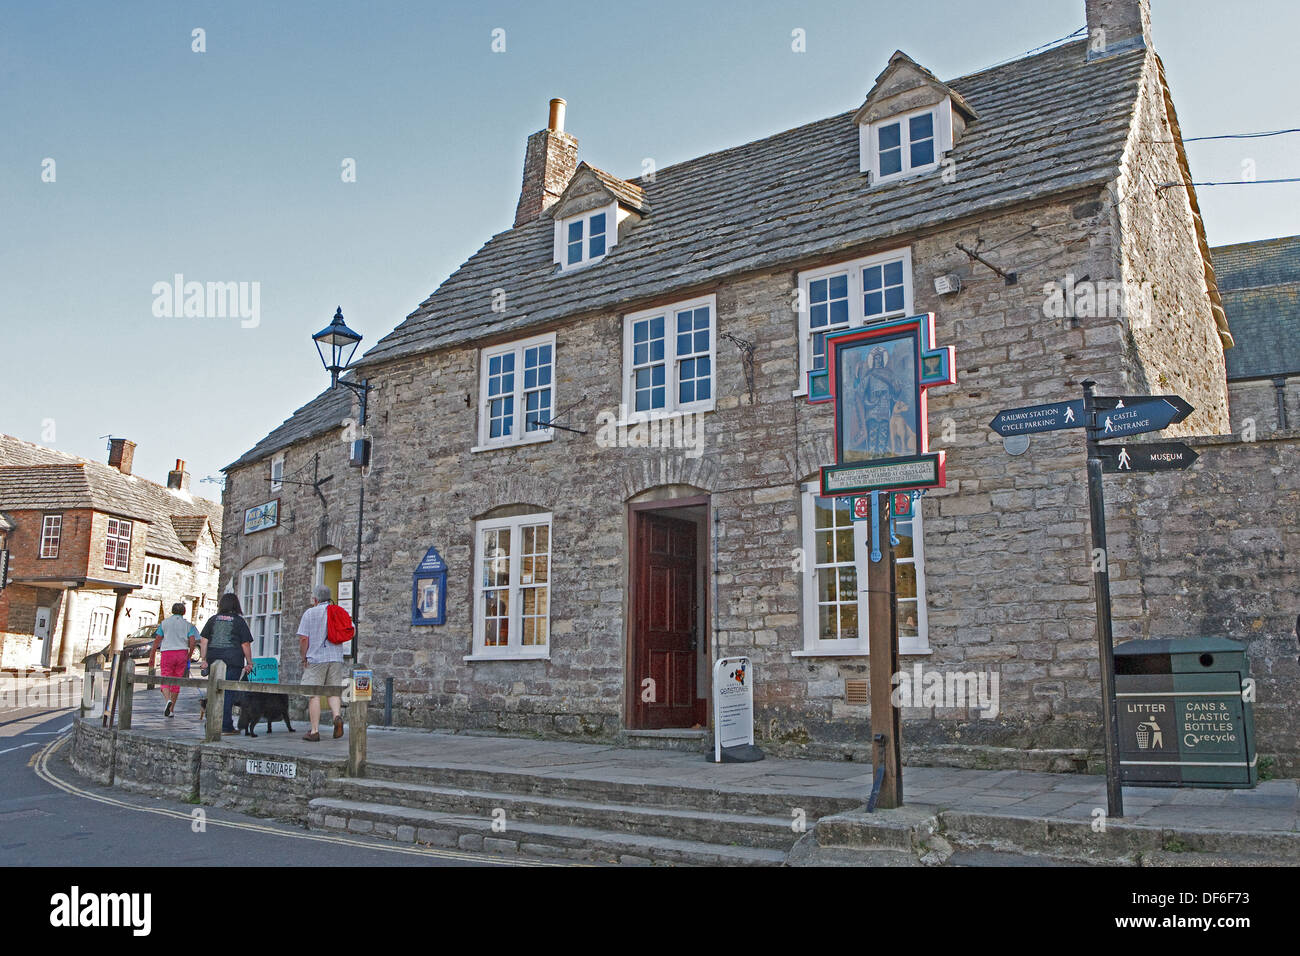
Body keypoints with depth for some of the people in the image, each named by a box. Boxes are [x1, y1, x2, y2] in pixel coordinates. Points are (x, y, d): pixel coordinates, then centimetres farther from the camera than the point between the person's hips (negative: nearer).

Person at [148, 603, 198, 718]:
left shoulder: (165, 623, 8)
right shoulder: (188, 625, 9)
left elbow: (157, 640, 4)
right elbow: (193, 641, -2)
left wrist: (151, 657, 7)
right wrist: (188, 656, 10)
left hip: (167, 652, -1)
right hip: (182, 652, 1)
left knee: (165, 680, -1)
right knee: (177, 681, 9)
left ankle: (168, 700, -29)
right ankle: (171, 709, 13)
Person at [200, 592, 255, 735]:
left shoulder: (212, 619, 11)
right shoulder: (239, 621, 1)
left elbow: (203, 641, 7)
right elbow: (245, 644, -2)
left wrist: (204, 659, 8)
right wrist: (249, 662, 3)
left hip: (213, 660, 4)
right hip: (232, 661, -4)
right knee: (228, 693, 0)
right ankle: (225, 726, 0)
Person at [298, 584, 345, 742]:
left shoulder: (310, 613, -3)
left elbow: (303, 638, -8)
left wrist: (304, 658, 3)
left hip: (316, 658, -4)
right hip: (336, 658, 4)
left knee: (314, 695, 1)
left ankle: (315, 731, 1)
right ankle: (337, 716, -15)